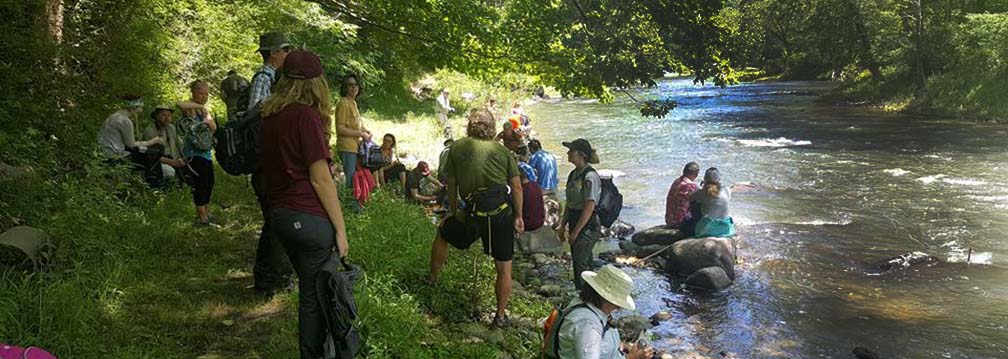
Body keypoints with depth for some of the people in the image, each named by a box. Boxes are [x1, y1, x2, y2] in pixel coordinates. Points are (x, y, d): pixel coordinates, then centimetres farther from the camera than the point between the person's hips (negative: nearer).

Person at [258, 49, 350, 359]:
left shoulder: (270, 115, 7)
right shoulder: (306, 116, -16)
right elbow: (320, 180, -17)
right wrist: (340, 229, -12)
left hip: (278, 214, 8)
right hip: (308, 218, -8)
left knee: (308, 287, 21)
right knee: (314, 295, 5)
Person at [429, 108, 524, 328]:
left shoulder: (457, 148, 4)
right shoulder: (502, 150, 6)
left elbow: (452, 185, 9)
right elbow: (517, 187, 5)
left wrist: (454, 212, 21)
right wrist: (519, 217, 14)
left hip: (474, 214, 0)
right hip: (502, 212, 1)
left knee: (443, 233, 30)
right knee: (504, 269, 14)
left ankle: (433, 280, 41)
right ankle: (501, 316, 20)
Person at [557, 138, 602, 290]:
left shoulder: (590, 176, -17)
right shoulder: (573, 174, 10)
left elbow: (589, 207, -20)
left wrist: (576, 232, -19)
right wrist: (563, 226, 15)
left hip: (588, 227, -9)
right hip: (575, 224, 9)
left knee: (580, 264, -10)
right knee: (584, 265, 14)